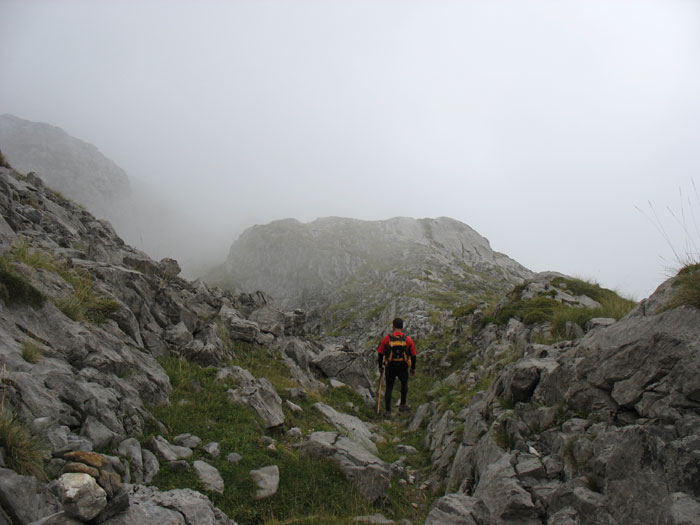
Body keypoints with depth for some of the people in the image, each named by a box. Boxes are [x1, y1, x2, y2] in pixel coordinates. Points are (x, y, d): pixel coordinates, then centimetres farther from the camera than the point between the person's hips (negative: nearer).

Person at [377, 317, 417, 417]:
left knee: (389, 388, 11)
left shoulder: (386, 338, -8)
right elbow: (413, 355, 2)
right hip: (403, 368, 1)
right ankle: (402, 405, 31)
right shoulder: (408, 340, -5)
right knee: (404, 384, 28)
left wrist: (380, 366, 11)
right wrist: (413, 368, 15)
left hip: (390, 368, -1)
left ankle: (388, 411, 9)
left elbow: (380, 353, -2)